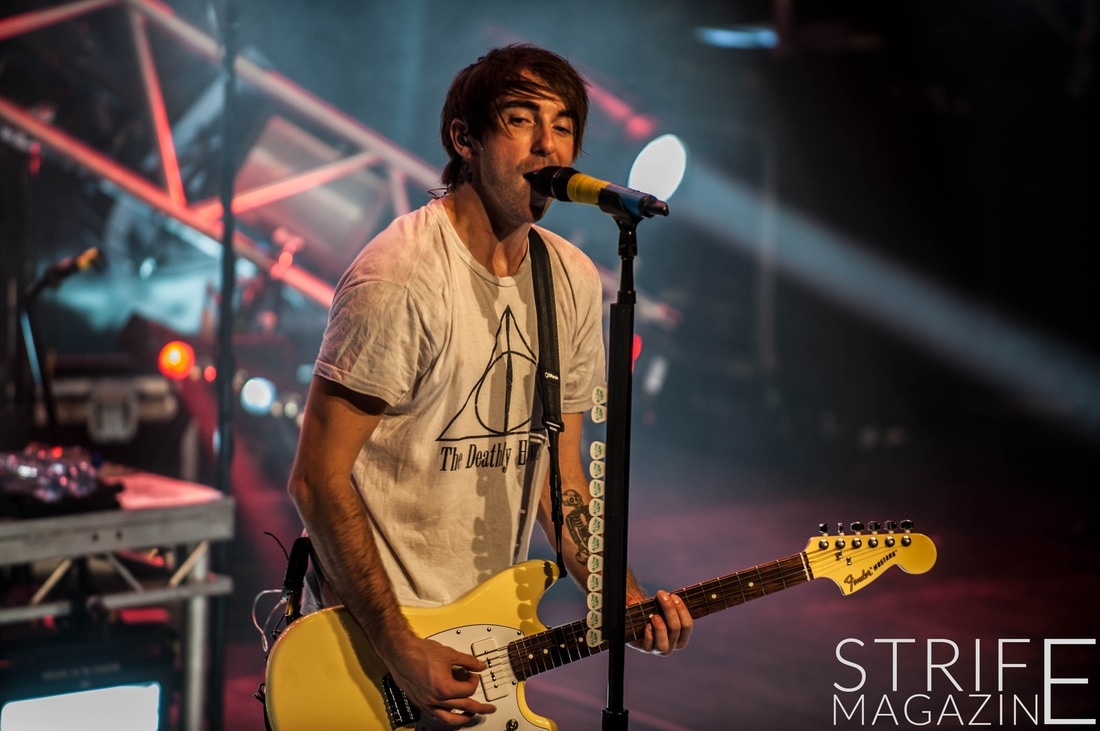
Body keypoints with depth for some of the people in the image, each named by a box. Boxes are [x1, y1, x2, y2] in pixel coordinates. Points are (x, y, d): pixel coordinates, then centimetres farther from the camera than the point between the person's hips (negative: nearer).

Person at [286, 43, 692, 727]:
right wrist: (401, 650, -20)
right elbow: (318, 478, -18)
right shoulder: (398, 279, -19)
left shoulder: (573, 281, 3)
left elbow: (559, 475, 9)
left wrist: (625, 600, -4)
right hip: (370, 636, -7)